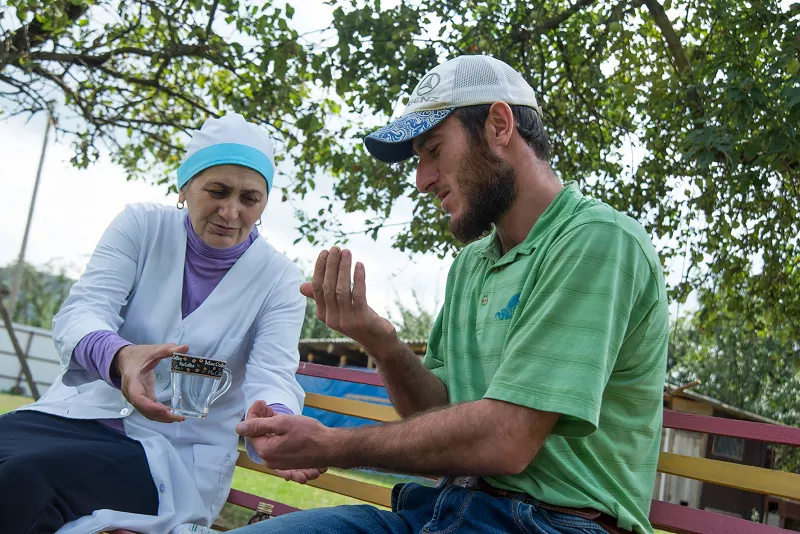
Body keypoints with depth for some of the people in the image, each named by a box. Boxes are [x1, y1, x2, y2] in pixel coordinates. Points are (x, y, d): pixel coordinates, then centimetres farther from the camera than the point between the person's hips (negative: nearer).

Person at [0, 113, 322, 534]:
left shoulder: (279, 281, -2)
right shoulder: (141, 226, 1)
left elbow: (272, 378, -13)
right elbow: (81, 312, -12)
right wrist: (119, 356, -38)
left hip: (179, 454, -2)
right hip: (81, 412, 2)